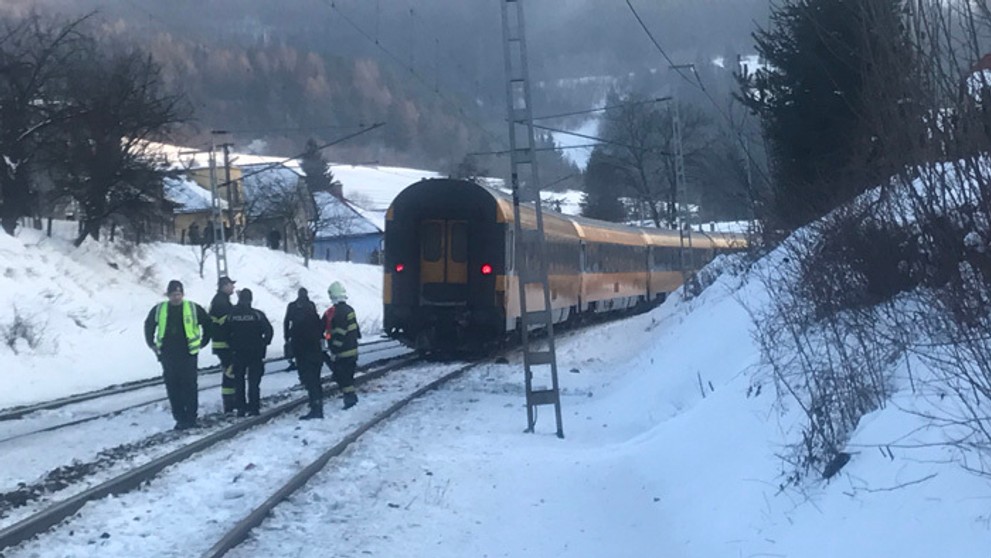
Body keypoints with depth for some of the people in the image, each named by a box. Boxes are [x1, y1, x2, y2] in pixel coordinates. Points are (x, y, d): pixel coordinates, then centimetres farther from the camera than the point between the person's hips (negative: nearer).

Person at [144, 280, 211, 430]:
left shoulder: (193, 308, -1)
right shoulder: (159, 310, 6)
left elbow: (207, 323, 11)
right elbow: (149, 326, 23)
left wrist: (203, 342, 11)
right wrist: (151, 344, 18)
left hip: (188, 354, -2)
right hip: (167, 355, 2)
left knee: (189, 386, -2)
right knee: (172, 387, 3)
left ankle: (191, 417, 6)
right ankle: (180, 418, 10)